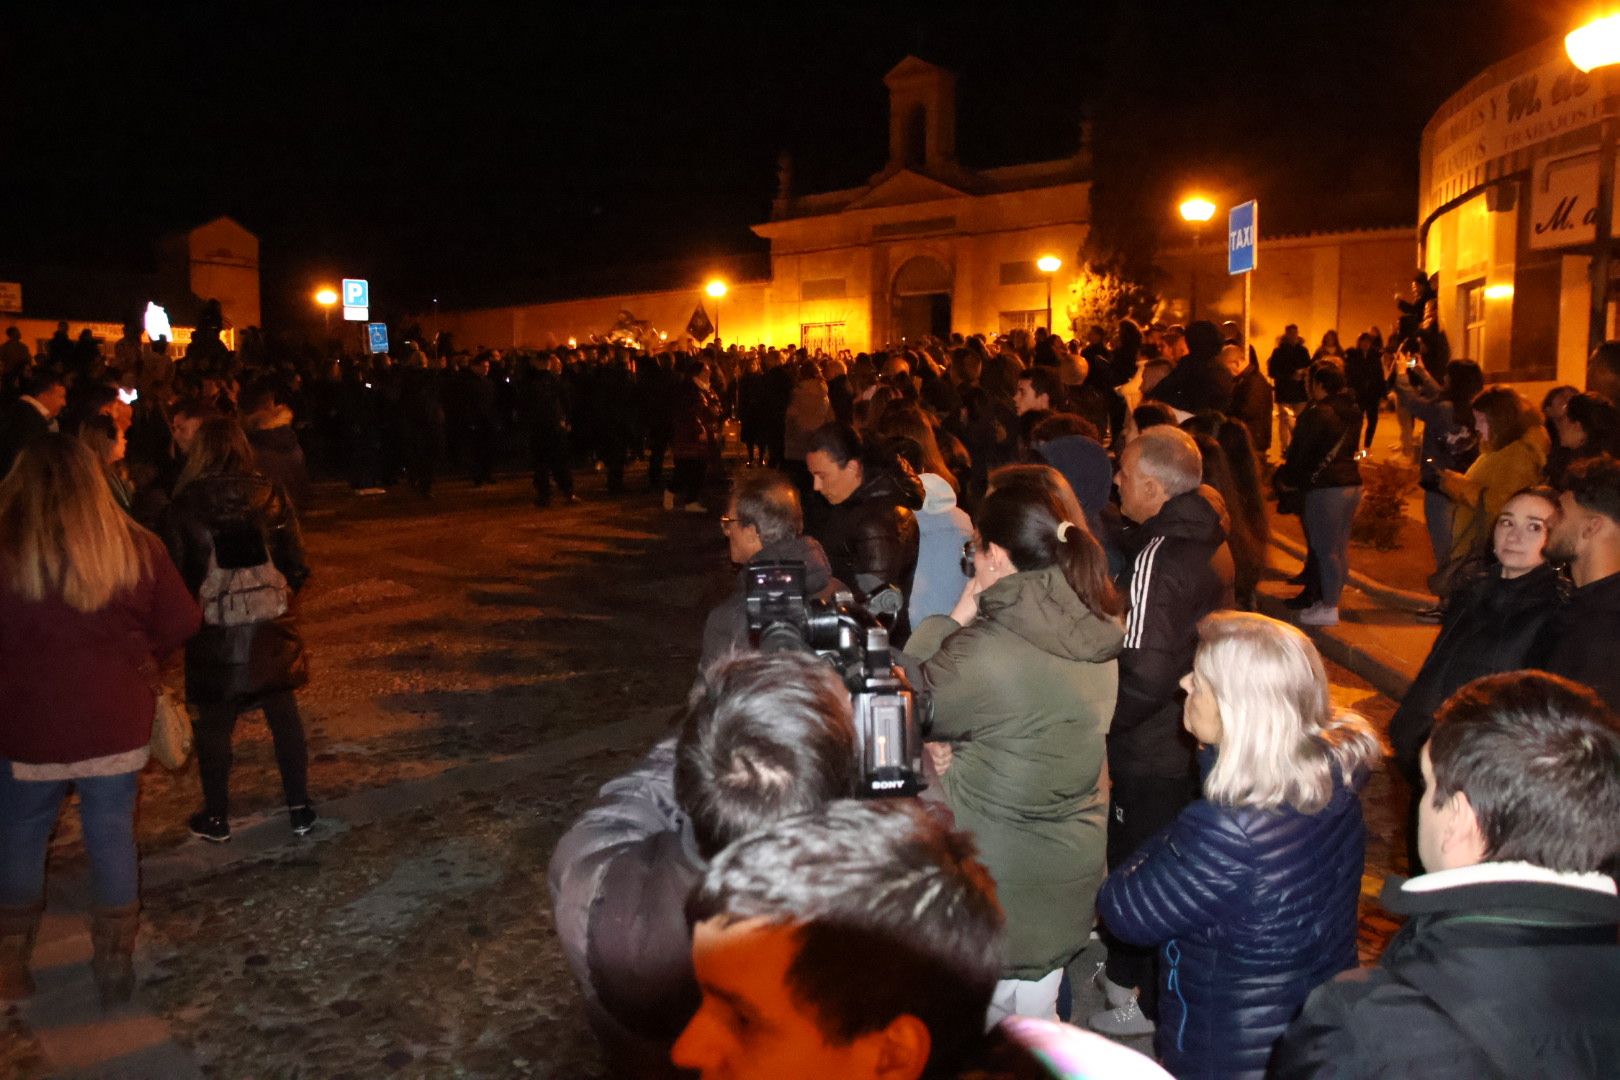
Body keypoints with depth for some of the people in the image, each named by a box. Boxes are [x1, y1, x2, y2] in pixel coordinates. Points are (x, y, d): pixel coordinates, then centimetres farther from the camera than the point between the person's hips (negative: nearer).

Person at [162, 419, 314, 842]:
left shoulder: (184, 506, -7)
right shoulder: (271, 496, -3)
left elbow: (177, 572, -3)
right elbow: (296, 562, -1)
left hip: (213, 633, -1)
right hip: (271, 628, 1)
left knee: (214, 728, 13)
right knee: (285, 719, 13)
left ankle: (216, 817, 25)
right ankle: (299, 808, 19)